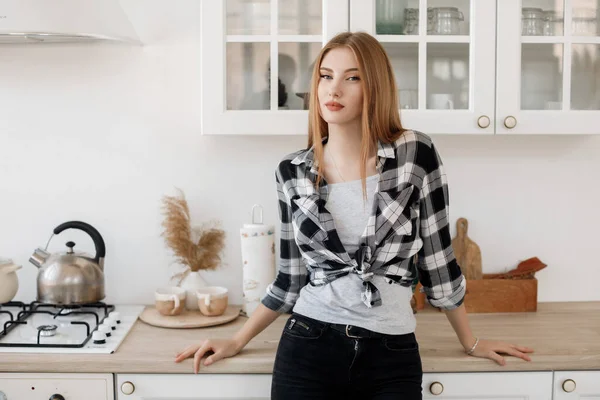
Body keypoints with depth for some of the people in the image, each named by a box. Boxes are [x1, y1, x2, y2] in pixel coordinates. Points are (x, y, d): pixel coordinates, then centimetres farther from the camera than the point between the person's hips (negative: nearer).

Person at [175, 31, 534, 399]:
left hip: (392, 358, -1)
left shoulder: (416, 153, -7)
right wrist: (237, 342, 9)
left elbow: (437, 261, 2)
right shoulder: (293, 173, 0)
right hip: (307, 351, 2)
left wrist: (470, 342, 9)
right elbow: (290, 279, 8)